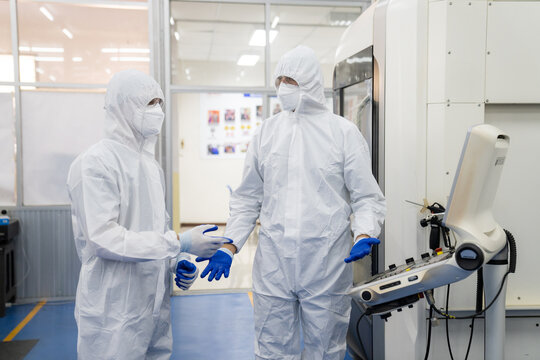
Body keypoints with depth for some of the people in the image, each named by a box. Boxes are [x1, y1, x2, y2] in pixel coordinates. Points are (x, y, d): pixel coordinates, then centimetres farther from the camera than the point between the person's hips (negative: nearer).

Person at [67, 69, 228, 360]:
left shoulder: (150, 163, 14)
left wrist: (177, 263, 1)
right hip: (115, 311, -8)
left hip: (154, 303, 8)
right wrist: (180, 243, -24)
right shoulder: (97, 162, -13)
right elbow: (103, 237, -22)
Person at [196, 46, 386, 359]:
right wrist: (229, 246, 1)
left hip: (327, 265, -2)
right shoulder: (268, 131, 8)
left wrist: (364, 235, -20)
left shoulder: (344, 132, 0)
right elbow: (248, 198, 11)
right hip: (273, 263, 2)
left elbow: (367, 197, -1)